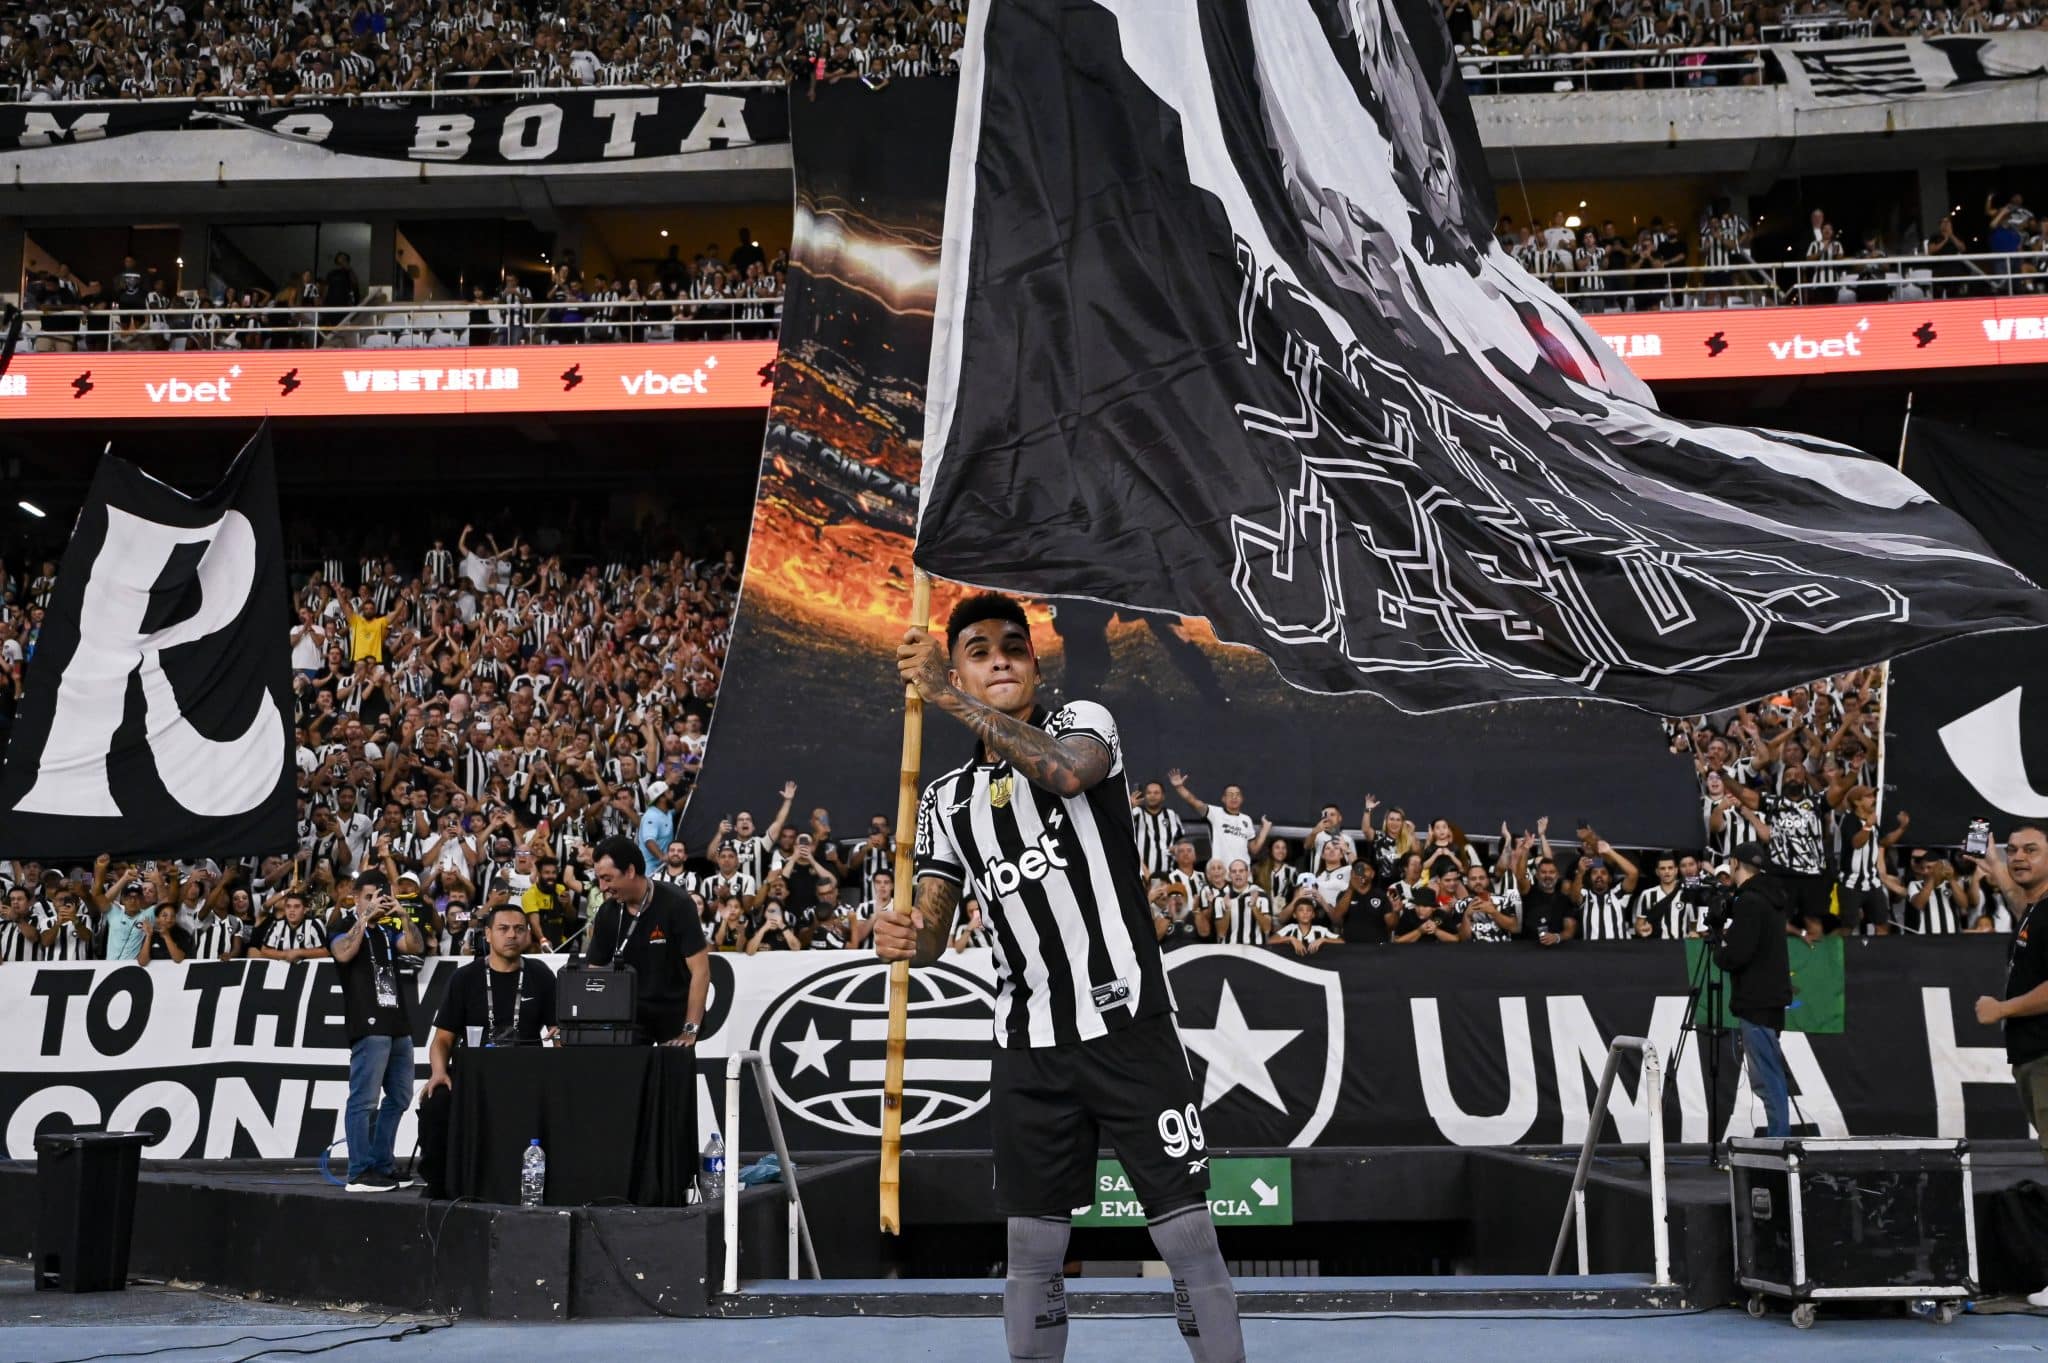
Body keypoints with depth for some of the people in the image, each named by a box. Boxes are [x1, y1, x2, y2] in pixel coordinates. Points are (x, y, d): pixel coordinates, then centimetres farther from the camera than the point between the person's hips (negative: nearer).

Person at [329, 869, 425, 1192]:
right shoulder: (345, 928, 3)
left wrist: (404, 916, -10)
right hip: (368, 1026, -8)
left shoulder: (388, 931, 20)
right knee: (364, 1099, -10)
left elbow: (416, 947, 3)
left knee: (399, 1098, 11)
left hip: (399, 1025, 8)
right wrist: (366, 917, -17)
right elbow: (343, 953, -18)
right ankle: (360, 1174, -9)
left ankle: (382, 1166, 18)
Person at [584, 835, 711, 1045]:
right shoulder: (607, 913, -4)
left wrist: (690, 1032, -24)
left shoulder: (676, 904, -17)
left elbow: (700, 971, -19)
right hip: (630, 1011, 3)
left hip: (676, 1012, -3)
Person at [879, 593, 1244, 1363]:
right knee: (1032, 1250, 8)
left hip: (1130, 1029, -4)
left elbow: (1067, 771, -25)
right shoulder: (947, 800, 12)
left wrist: (950, 701, -29)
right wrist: (902, 938, -17)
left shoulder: (1083, 722, 0)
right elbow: (931, 928, 7)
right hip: (1028, 1046, 4)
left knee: (1189, 1237, -3)